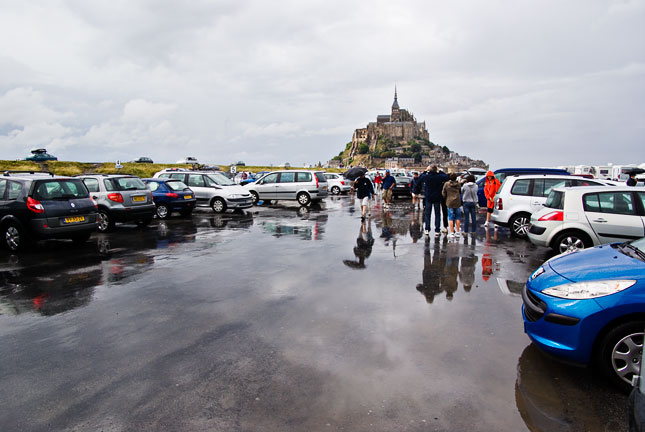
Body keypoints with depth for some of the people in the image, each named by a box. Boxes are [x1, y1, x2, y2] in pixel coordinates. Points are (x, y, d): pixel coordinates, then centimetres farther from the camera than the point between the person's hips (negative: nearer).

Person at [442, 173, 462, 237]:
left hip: (450, 202, -2)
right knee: (457, 217, 11)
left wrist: (446, 198, 16)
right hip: (457, 202, 2)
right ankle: (457, 232, 14)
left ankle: (452, 232, -1)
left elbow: (443, 193, 0)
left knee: (451, 218, 1)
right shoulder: (458, 184, 0)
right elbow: (460, 192, 6)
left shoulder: (446, 184, -6)